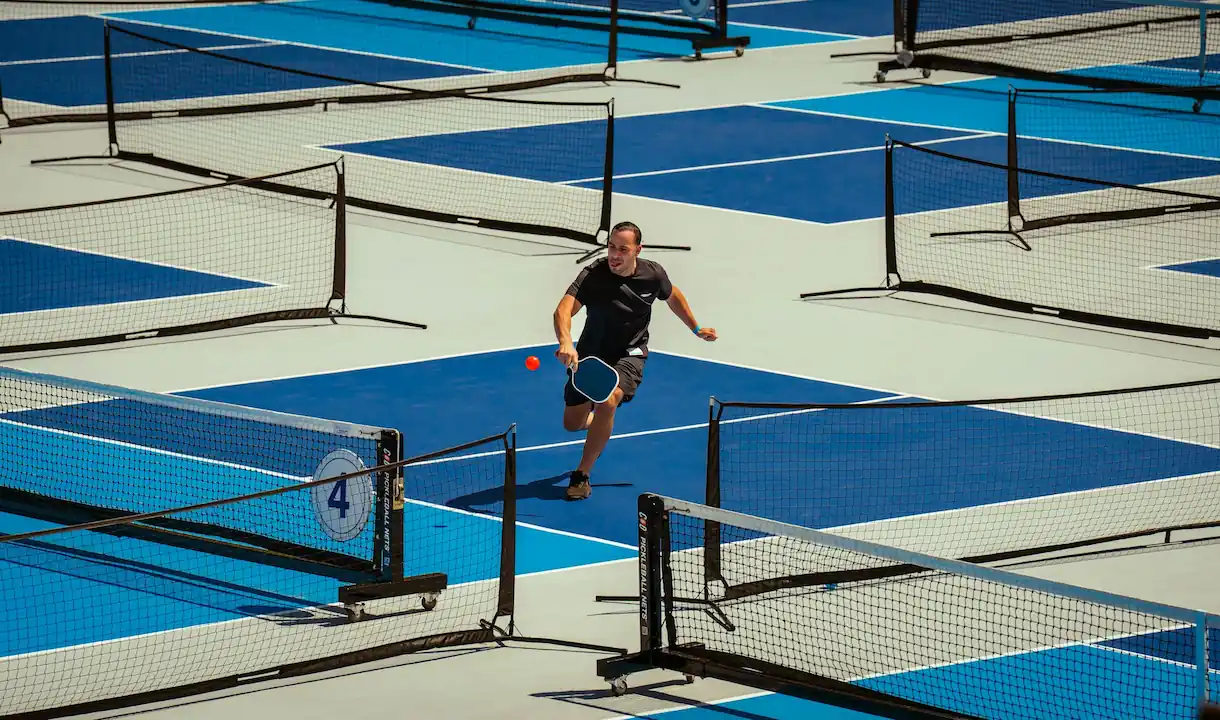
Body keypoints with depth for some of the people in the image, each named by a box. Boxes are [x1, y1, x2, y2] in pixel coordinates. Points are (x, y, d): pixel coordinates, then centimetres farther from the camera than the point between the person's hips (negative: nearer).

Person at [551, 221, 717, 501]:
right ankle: (600, 424, 49)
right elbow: (563, 311, -41)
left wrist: (696, 328, 19)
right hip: (591, 353, 1)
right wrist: (565, 342, -61)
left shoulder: (653, 274, -15)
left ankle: (582, 475, -15)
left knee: (607, 401, -30)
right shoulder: (593, 275, -26)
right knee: (572, 424, 8)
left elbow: (673, 296, 11)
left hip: (630, 354, -1)